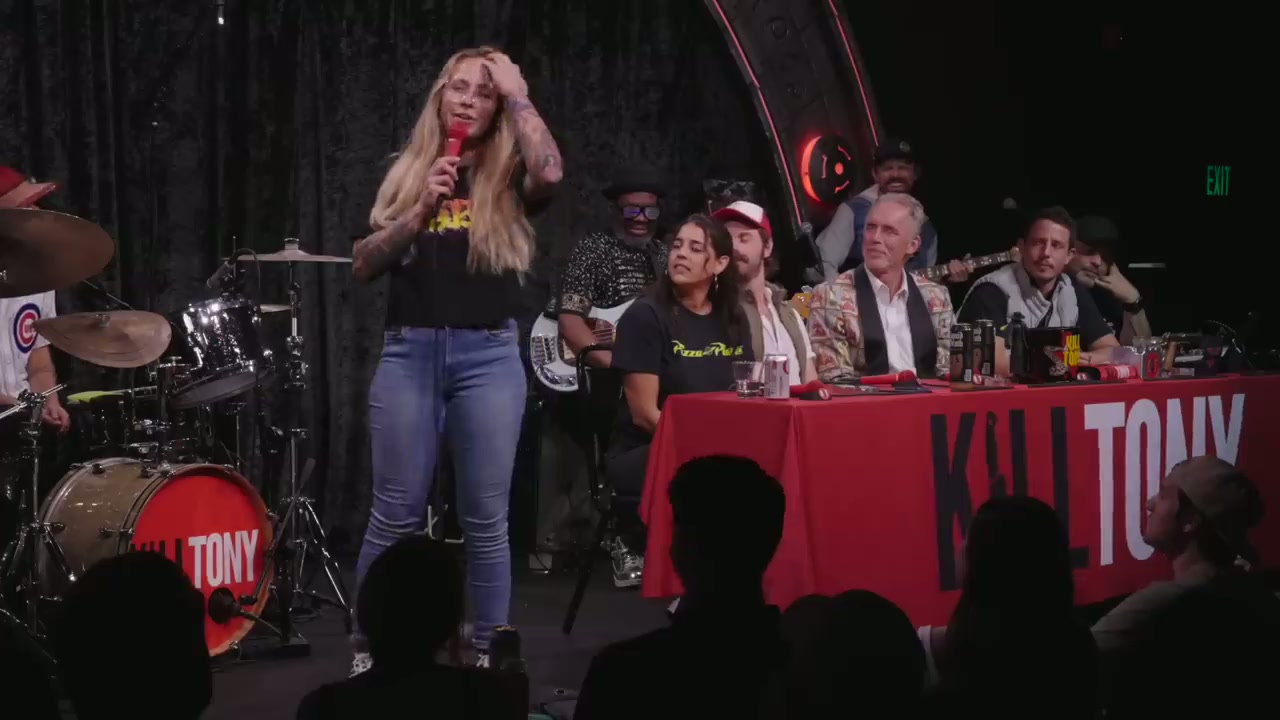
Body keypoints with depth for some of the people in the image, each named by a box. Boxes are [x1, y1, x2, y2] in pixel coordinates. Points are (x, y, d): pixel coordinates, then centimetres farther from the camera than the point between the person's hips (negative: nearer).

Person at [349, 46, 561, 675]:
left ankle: (488, 655, 12)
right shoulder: (406, 173, 11)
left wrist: (518, 94, -8)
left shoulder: (506, 176, 6)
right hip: (409, 351, 1)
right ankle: (367, 650, 12)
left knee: (485, 519, 3)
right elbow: (363, 265, 4)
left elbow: (550, 172, -19)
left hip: (489, 356, -1)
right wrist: (420, 213, -10)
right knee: (395, 515, 2)